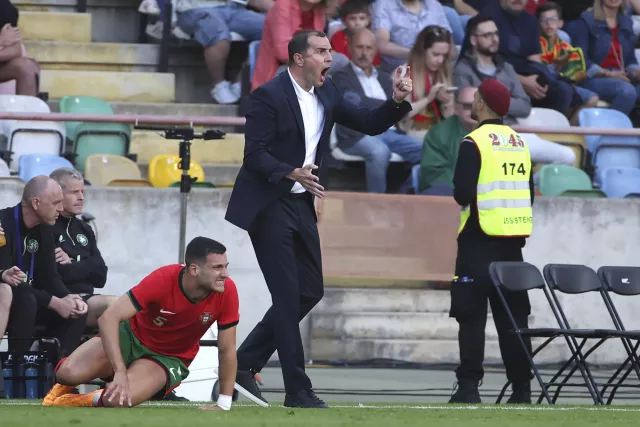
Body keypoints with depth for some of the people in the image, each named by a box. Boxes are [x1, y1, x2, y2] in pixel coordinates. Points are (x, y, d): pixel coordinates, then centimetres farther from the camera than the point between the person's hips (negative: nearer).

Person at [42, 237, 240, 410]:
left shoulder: (226, 292, -25)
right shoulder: (163, 280, -30)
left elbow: (227, 349, -12)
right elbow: (109, 318, -32)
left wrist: (223, 405, -12)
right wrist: (120, 372, -41)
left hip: (168, 358, 1)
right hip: (133, 335, -1)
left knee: (118, 399, -30)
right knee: (69, 373, -23)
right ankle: (63, 384, 17)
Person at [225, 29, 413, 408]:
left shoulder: (327, 94, 9)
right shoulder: (269, 96, -13)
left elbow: (370, 124, 11)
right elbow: (254, 154, -18)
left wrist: (397, 101, -6)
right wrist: (292, 172, -32)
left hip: (302, 206, 8)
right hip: (270, 204, -8)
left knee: (310, 291, 9)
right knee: (288, 296, -7)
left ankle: (244, 363, 18)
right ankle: (298, 391, -4)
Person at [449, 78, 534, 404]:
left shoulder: (475, 142, -10)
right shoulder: (520, 143, 10)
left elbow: (463, 192, -16)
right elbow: (529, 192, 13)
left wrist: (463, 199, 6)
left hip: (479, 241, -6)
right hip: (513, 241, 6)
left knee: (472, 315, -3)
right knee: (513, 315, 8)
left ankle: (469, 386, -7)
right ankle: (521, 387, 7)